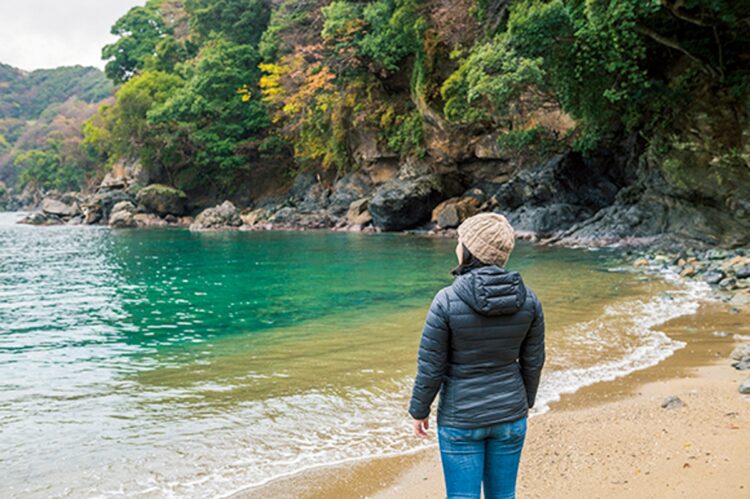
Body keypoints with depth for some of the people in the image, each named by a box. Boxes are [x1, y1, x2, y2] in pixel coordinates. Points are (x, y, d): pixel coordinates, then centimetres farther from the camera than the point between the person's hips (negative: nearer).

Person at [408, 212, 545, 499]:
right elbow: (533, 361, 2)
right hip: (509, 414, 4)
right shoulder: (527, 298, -8)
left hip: (461, 418, -4)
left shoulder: (447, 301, -21)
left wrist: (419, 411, 1)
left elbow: (430, 367, -15)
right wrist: (526, 402, 18)